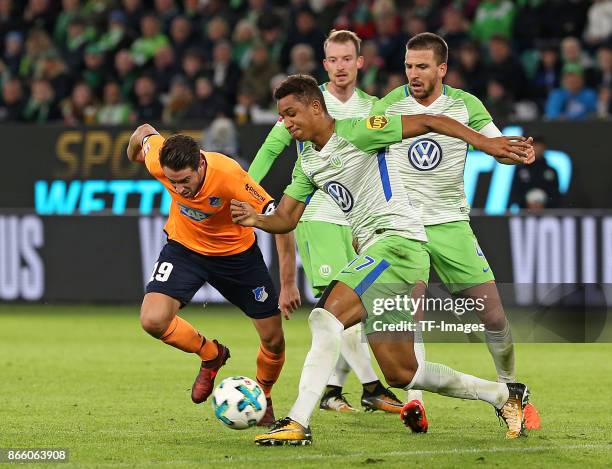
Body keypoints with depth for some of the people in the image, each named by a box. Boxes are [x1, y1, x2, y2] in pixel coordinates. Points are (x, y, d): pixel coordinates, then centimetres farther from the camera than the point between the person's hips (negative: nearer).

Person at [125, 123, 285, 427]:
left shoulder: (229, 176, -37)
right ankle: (211, 354, 9)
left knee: (274, 340, 2)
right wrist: (134, 152, 20)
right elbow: (145, 132, -4)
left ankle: (262, 399, 35)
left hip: (236, 251, -2)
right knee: (153, 320, -21)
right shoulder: (158, 162, -28)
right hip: (184, 246, 2)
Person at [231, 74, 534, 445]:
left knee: (326, 316, -24)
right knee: (401, 375, 8)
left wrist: (485, 143, -21)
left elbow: (428, 122, -11)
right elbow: (286, 218, 18)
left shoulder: (354, 132, -8)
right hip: (374, 249, 9)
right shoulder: (307, 161, 17)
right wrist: (257, 219, -4)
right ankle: (504, 395, 23)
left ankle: (298, 424, -28)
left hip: (399, 240, -9)